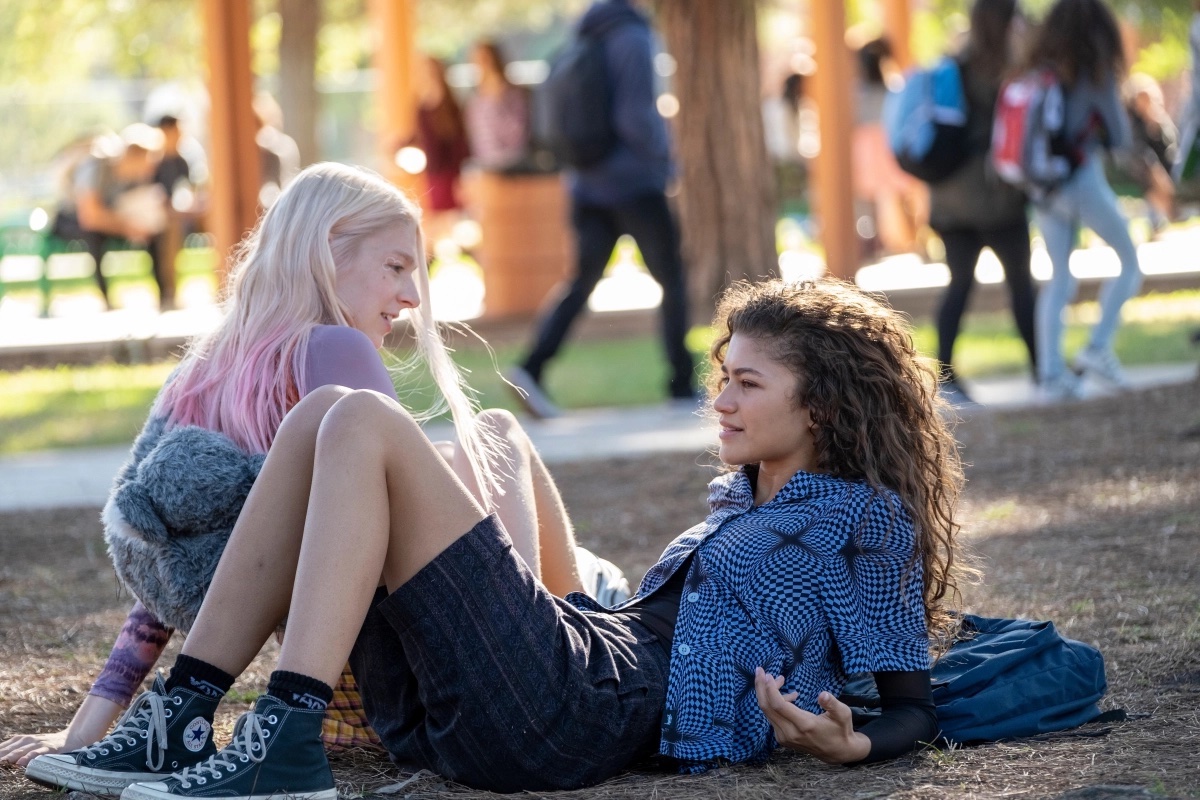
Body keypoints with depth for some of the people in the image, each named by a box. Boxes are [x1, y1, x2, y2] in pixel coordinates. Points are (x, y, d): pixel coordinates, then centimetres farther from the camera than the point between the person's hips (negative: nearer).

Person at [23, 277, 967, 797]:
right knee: (323, 417, 3)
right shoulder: (740, 501, 33)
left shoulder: (865, 522, 9)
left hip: (574, 706, -9)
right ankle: (180, 720, -9)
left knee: (363, 426, -19)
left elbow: (913, 709, 2)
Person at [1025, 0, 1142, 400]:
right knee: (1130, 262, 11)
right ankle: (1099, 346, 0)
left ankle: (1051, 373, 3)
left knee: (1059, 279, 10)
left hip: (1044, 190, 5)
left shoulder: (1038, 71, 4)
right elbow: (1120, 137, -4)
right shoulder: (1095, 76, -10)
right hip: (1084, 182, -5)